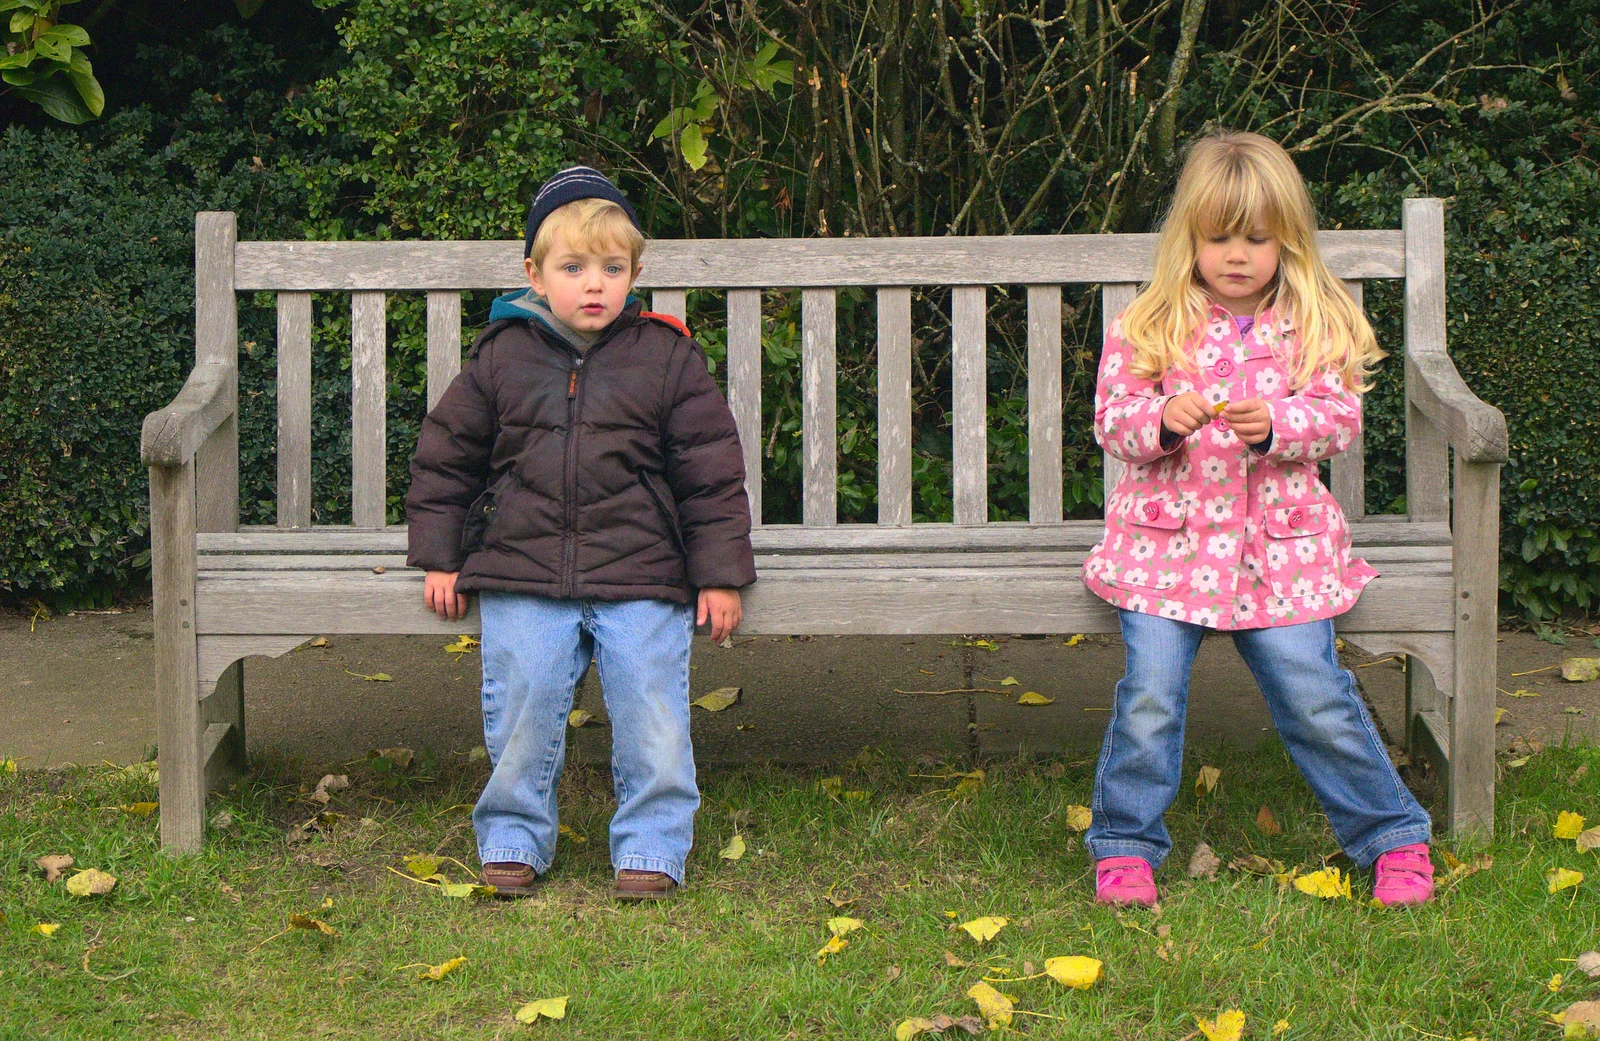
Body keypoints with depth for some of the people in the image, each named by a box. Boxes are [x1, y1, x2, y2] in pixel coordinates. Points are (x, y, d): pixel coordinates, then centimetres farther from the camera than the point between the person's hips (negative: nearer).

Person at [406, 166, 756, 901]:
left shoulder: (667, 358, 4)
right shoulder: (502, 358, 6)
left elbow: (713, 474, 6)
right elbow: (444, 457, 15)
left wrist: (720, 574, 2)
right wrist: (438, 557, 11)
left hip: (640, 576, -1)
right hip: (523, 573, 1)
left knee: (650, 702, -9)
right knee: (522, 698, -8)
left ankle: (651, 845, 6)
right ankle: (514, 837, 11)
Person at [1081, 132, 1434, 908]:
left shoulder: (1314, 327, 3)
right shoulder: (1147, 328, 2)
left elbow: (1338, 420, -3)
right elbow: (1112, 421, 0)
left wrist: (1274, 424, -22)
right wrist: (1160, 421, -22)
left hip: (1279, 544, 0)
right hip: (1166, 541, 0)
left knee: (1317, 698, -4)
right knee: (1150, 696, -9)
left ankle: (1392, 836, 11)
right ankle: (1125, 845, 8)